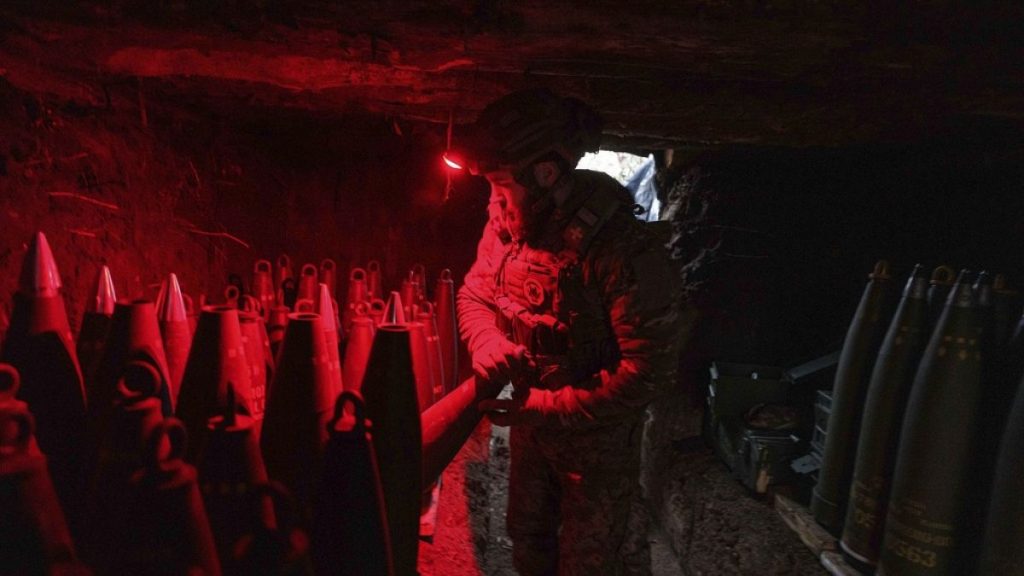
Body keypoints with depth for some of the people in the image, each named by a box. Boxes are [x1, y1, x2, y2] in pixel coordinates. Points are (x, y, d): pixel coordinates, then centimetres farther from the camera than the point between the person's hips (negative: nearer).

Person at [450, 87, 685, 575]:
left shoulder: (628, 251, -31)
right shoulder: (507, 224, -11)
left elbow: (650, 370, -29)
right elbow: (473, 295, 3)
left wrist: (547, 406, -27)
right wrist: (488, 343, -19)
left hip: (598, 433, -6)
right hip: (530, 420, 6)